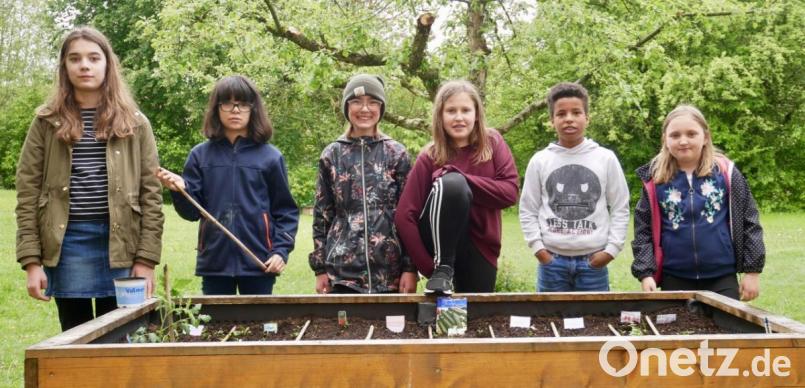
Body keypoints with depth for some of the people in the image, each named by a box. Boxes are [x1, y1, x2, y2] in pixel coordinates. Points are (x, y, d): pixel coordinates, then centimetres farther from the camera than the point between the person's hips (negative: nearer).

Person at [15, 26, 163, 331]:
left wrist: (146, 259, -5)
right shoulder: (47, 122, 6)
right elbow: (28, 194, 3)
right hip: (66, 243, 0)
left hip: (120, 244, 0)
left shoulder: (134, 123, 6)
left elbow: (151, 194, 3)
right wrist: (31, 260, -6)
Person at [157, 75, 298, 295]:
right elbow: (192, 211, 4)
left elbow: (285, 211, 4)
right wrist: (180, 190, -16)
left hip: (259, 263, -1)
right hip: (214, 261, 1)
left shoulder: (270, 156, 2)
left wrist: (281, 250, -8)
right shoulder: (200, 155, 6)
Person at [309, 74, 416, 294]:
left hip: (390, 272, 0)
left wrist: (410, 268, -4)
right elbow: (321, 215, 9)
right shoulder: (332, 155, 7)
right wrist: (320, 268, 4)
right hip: (342, 271, 1)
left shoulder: (397, 154, 4)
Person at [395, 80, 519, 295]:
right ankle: (443, 269, -19)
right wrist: (429, 266, -18)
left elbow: (509, 192, -10)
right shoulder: (430, 157, -7)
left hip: (480, 246, 3)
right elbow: (404, 216, -12)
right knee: (451, 182, -29)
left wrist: (463, 180, -19)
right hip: (439, 242, -3)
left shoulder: (493, 143, -1)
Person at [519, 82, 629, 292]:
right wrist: (537, 248, -4)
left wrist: (611, 249, -4)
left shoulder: (606, 158, 2)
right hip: (551, 260, 0)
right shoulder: (540, 161, 2)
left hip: (593, 261, 0)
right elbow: (527, 210, 6)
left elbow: (621, 208, 5)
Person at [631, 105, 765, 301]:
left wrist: (752, 270, -1)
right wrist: (645, 273, -6)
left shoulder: (725, 172, -3)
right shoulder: (655, 180, -1)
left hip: (722, 278, -1)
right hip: (674, 279, 1)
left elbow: (749, 222, 1)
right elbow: (643, 230, 3)